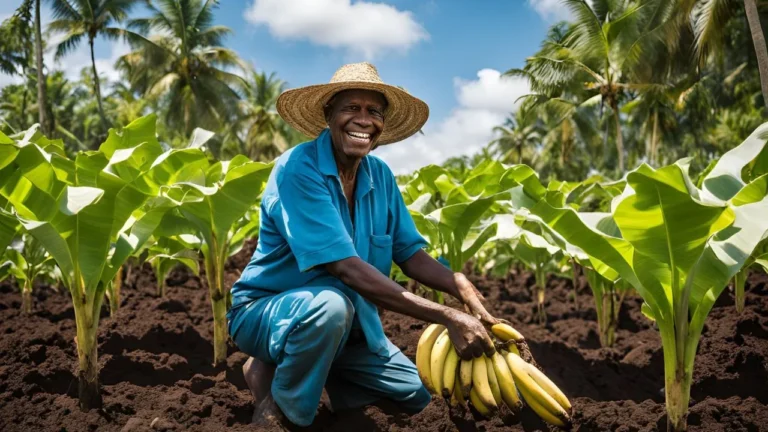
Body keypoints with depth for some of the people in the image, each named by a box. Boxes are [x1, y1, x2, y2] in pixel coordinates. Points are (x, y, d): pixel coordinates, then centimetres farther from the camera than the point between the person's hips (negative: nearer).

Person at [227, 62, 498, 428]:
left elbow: (409, 252, -1)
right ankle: (279, 406, -9)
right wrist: (448, 318, -35)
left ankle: (289, 366, 16)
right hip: (267, 312, -7)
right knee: (330, 304, -39)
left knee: (419, 395, 7)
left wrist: (462, 287, -23)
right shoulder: (298, 170, -25)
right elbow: (347, 269, -32)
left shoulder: (380, 176, -2)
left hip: (345, 321, 7)